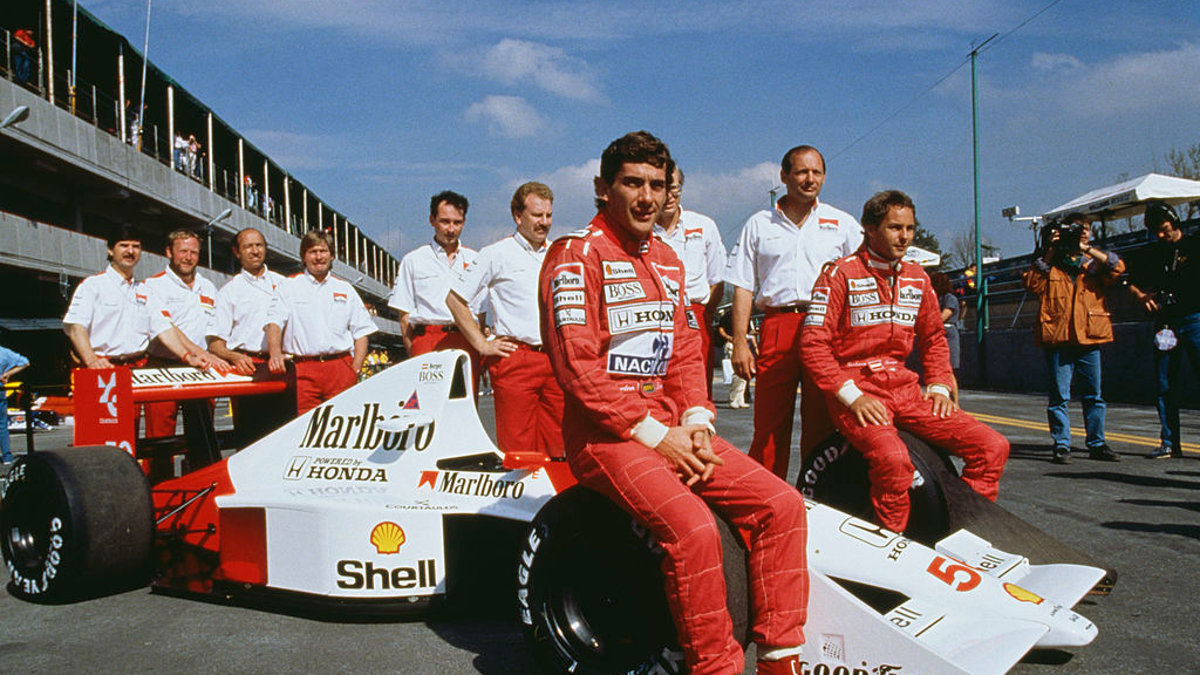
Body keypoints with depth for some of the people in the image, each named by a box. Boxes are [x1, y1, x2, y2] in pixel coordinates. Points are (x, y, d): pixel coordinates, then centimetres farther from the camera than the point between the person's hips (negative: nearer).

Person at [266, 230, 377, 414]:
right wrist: (275, 353, -20)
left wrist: (355, 371, 1)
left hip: (341, 367, 2)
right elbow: (274, 322, -1)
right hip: (303, 370, -1)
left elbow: (361, 332, 14)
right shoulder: (288, 286, 12)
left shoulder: (345, 289, 17)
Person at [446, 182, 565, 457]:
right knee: (517, 447, -6)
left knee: (557, 448, 5)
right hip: (515, 360, -5)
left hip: (557, 360, 5)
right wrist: (482, 344, -2)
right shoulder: (496, 254, 1)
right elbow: (455, 298, 1)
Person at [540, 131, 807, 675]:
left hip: (670, 428, 8)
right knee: (694, 528, -30)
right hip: (604, 433, -7)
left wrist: (696, 421, 0)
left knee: (782, 504, -6)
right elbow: (576, 367, -15)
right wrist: (653, 435, -16)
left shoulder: (666, 260, 18)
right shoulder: (576, 253, -7)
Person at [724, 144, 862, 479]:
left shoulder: (843, 223, 15)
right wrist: (739, 342, 1)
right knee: (769, 423, -4)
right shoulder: (759, 224, 15)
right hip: (776, 327, 0)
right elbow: (743, 287, 12)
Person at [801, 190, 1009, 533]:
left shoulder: (917, 278, 15)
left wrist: (939, 386, 9)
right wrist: (852, 396, -17)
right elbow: (812, 344, -9)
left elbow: (934, 338, 26)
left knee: (993, 446, -8)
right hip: (856, 387, -6)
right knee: (893, 458, -35)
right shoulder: (840, 275, -4)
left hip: (905, 387, 6)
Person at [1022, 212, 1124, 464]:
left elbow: (1117, 268, -4)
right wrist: (1049, 252, -5)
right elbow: (1032, 284, -7)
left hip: (1089, 338, 3)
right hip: (1058, 338, -3)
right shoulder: (1049, 262, 9)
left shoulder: (1094, 262, 16)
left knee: (1094, 395, 7)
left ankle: (1097, 444, 17)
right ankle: (1061, 445, 3)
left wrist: (1087, 249, -7)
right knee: (1060, 396, -3)